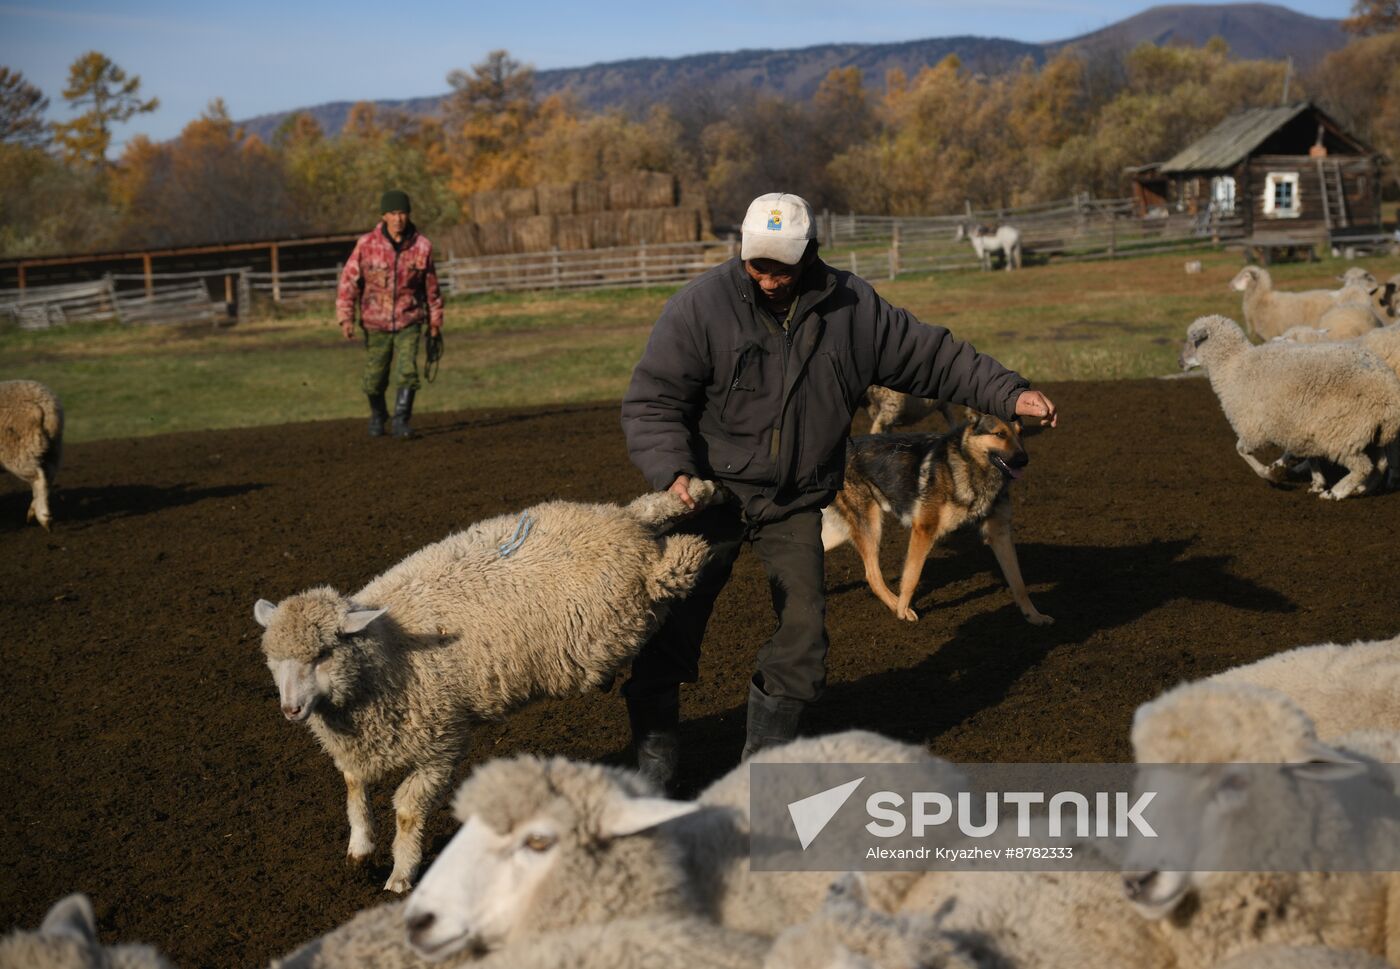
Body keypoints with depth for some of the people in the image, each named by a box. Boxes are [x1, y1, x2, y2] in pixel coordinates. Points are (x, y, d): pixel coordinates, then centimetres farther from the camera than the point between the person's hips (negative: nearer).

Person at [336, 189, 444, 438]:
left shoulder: (422, 246, -7)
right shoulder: (367, 244, -11)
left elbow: (431, 287, 5)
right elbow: (349, 280, -7)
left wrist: (435, 321, 12)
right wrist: (345, 317, -14)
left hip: (409, 323, 0)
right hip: (376, 324, 0)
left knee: (407, 373, -17)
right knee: (374, 380, 8)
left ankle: (401, 422, -6)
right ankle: (377, 415, 36)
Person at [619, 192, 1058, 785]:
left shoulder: (852, 308, -2)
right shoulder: (702, 307, -12)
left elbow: (931, 356, 7)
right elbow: (651, 402, -11)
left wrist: (1009, 394, 0)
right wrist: (672, 471, -27)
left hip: (796, 504, 3)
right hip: (710, 493, -3)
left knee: (803, 629, -1)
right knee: (673, 623, -3)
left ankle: (767, 754, 17)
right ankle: (653, 753, 14)